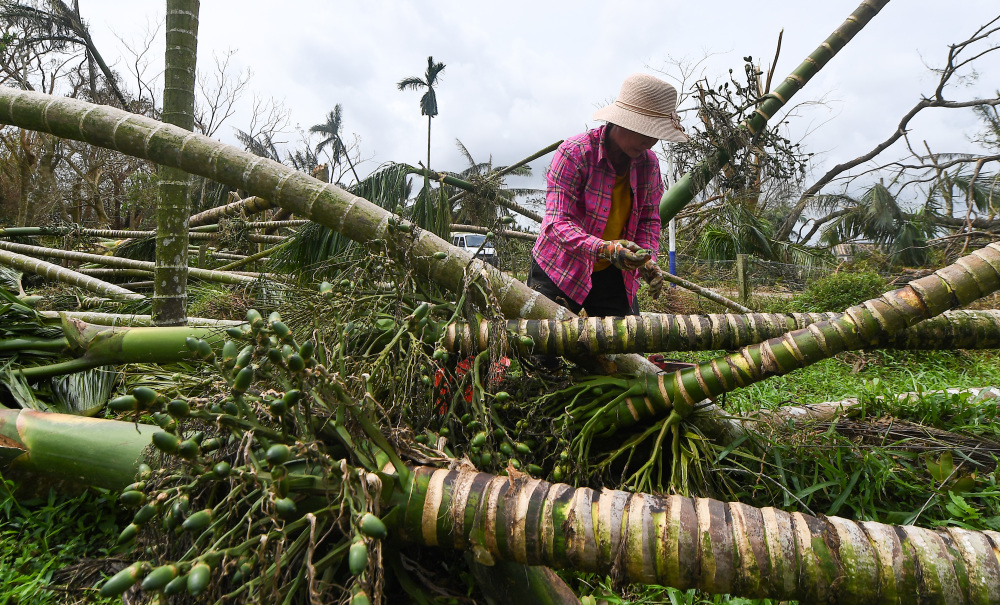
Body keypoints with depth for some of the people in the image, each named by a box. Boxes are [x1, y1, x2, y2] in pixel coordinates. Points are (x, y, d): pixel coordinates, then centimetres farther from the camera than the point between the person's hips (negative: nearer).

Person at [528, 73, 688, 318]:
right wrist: (605, 249, -42)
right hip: (560, 270, -4)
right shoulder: (574, 153, -20)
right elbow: (558, 223, -27)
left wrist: (648, 259, -16)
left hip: (612, 276, 5)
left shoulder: (648, 163, -1)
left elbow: (649, 219, 5)